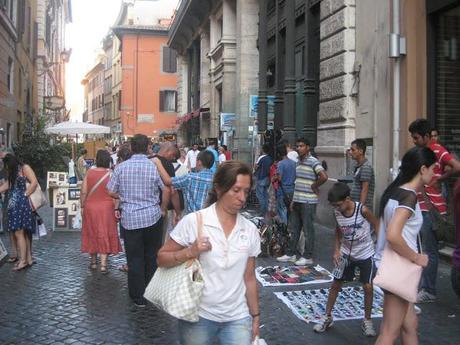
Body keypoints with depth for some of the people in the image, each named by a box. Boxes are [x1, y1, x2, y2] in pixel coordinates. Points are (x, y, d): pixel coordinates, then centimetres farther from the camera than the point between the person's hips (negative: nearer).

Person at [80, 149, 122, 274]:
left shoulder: (89, 173, -3)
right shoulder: (111, 174, -9)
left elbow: (83, 192, -2)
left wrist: (82, 206, 8)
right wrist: (116, 209, -7)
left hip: (90, 207, 2)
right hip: (106, 208, -2)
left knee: (92, 233, 15)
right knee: (105, 234, 3)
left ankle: (93, 261, 27)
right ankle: (103, 265, -2)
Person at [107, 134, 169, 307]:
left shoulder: (121, 167, -3)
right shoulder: (155, 166, -6)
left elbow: (111, 192, 1)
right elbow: (166, 190, -3)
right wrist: (162, 209, 11)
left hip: (130, 218, 0)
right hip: (152, 217, 0)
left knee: (134, 259, 9)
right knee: (152, 257, 15)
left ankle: (138, 297, 16)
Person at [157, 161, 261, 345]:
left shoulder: (250, 230, 0)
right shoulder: (193, 221, -10)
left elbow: (249, 278, 8)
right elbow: (161, 259, -4)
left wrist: (255, 316, 11)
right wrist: (190, 252, -20)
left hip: (238, 318, 3)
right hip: (198, 316, -2)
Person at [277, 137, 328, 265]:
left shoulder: (313, 162, -13)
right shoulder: (298, 162, 14)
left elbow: (324, 177, -27)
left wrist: (314, 186, -13)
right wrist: (293, 200, 15)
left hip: (308, 202, -8)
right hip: (297, 201, 8)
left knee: (308, 230, 2)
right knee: (293, 228, 14)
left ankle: (308, 257, 12)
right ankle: (290, 254, 25)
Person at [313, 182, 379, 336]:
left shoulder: (362, 210, -24)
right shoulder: (336, 213, -12)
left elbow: (377, 225, -10)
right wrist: (337, 250, -4)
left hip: (365, 254, -3)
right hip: (346, 253, 3)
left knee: (368, 287, -1)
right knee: (336, 284, 5)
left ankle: (367, 321, 18)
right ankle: (327, 317, 20)